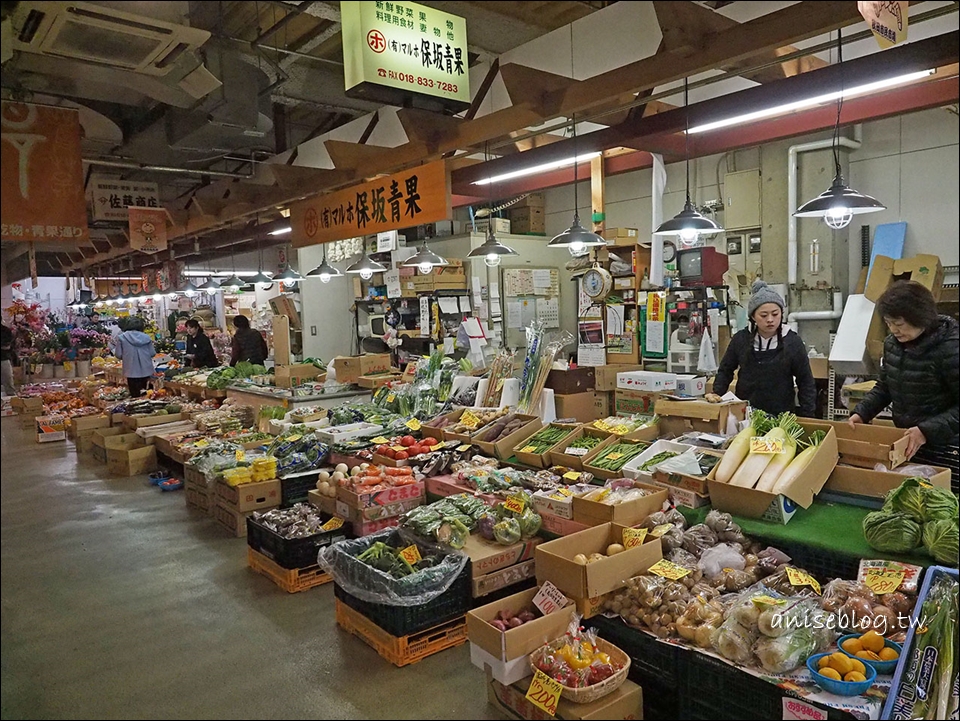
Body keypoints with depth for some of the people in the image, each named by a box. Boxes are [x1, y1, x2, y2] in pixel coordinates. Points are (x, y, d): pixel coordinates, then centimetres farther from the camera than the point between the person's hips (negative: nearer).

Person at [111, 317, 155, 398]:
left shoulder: (122, 337, -5)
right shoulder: (146, 337, -1)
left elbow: (119, 355, -2)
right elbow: (152, 354, 2)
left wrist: (113, 346, 17)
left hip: (132, 372, -2)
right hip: (146, 371, 2)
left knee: (136, 395, 5)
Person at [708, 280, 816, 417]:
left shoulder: (792, 342, -6)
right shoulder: (740, 339, -2)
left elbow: (805, 382, 0)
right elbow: (725, 370, 11)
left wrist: (807, 415, -3)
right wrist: (717, 393, -2)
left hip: (782, 415, -1)